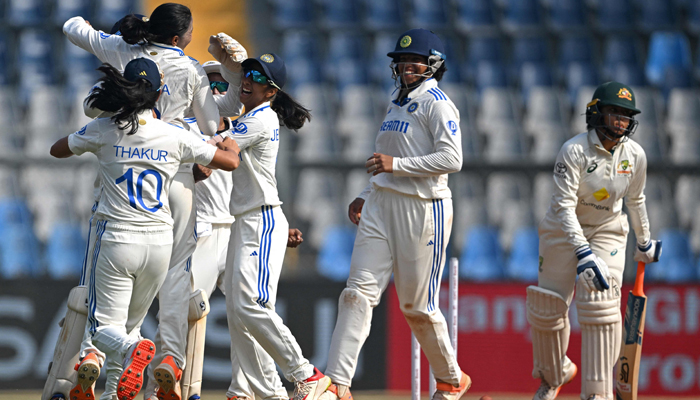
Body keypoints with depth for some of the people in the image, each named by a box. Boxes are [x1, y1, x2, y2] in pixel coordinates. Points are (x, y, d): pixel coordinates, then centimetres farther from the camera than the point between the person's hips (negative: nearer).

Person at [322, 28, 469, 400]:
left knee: (418, 306, 1)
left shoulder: (436, 103, -8)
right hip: (381, 205, 7)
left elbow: (451, 159, -19)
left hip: (424, 209, -7)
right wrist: (365, 197, 17)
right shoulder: (396, 104, 19)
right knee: (359, 292, -7)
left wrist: (396, 164, -21)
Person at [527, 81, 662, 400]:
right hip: (564, 230, -2)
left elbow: (635, 201, 9)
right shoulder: (574, 151, -23)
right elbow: (564, 206, -29)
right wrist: (583, 252, -38)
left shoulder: (635, 155, -10)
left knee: (600, 305, -16)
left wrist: (644, 244, 20)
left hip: (608, 231, 2)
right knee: (547, 307, 2)